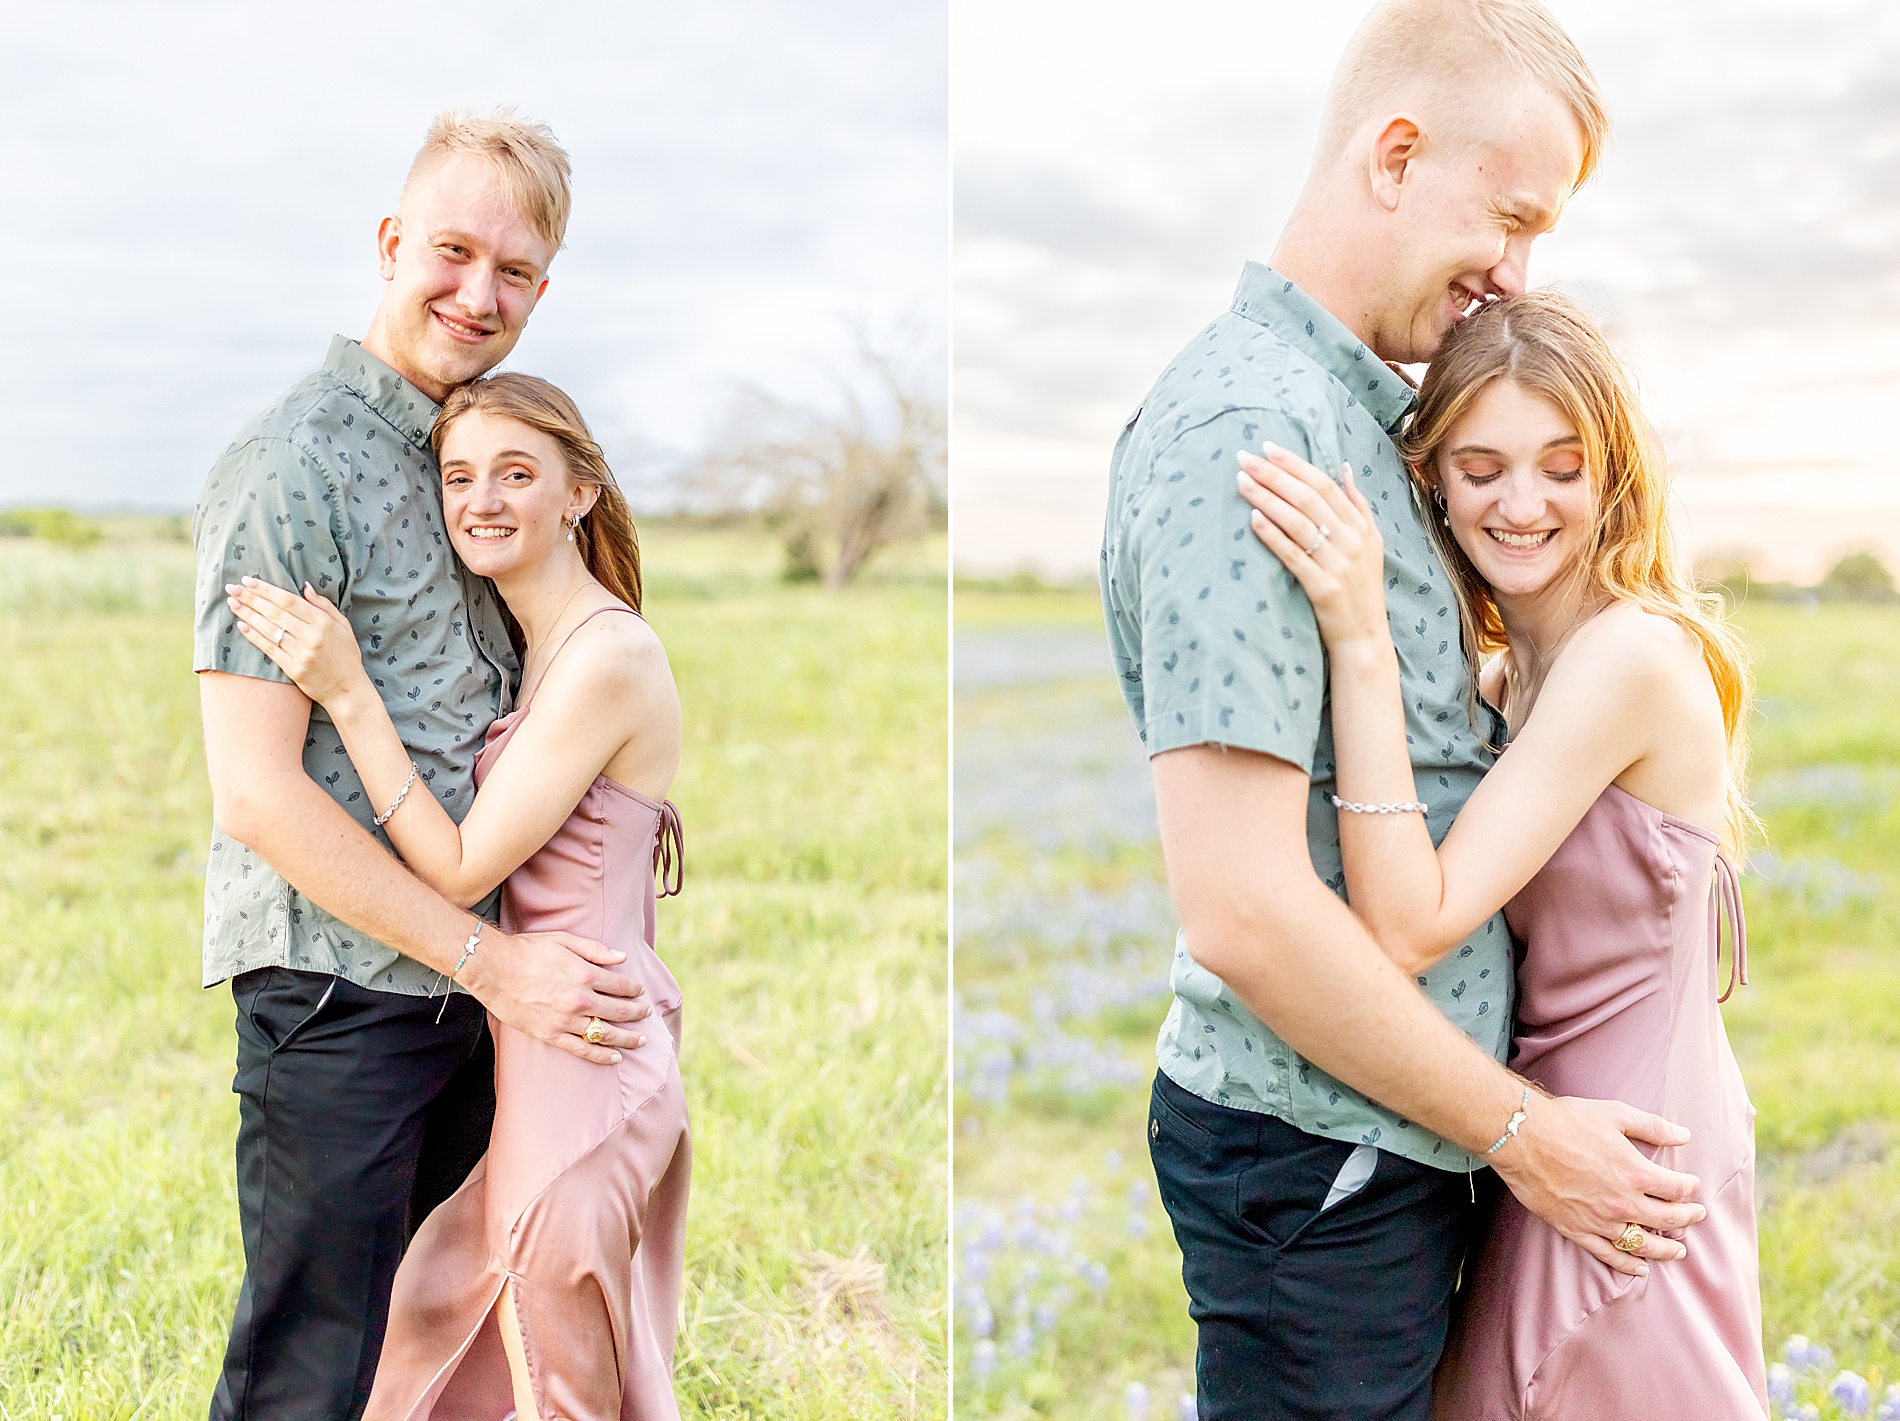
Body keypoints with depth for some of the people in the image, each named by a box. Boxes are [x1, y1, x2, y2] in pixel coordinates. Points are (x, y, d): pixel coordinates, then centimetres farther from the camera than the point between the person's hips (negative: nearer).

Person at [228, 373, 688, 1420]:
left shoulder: (606, 658, -19)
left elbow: (459, 870, -18)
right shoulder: (541, 647, 10)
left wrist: (348, 694, -20)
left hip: (579, 1050, -10)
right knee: (451, 1330, 21)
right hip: (543, 1032, 10)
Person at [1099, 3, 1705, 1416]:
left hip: (1404, 1132, 9)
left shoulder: (1374, 414, 11)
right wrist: (1519, 1132, -16)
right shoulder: (1247, 427, -20)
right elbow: (1242, 911, -26)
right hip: (1321, 1160, -9)